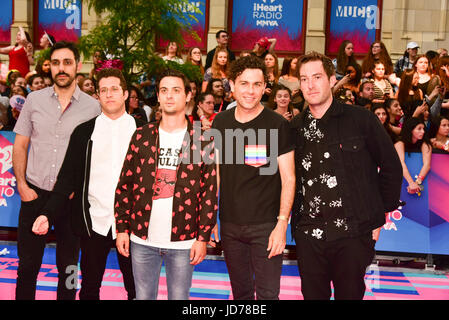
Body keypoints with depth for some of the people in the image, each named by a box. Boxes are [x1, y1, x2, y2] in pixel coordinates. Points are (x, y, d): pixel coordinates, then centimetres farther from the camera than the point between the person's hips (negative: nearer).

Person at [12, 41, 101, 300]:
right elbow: (20, 145, 7)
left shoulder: (92, 106, -3)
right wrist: (22, 184, -2)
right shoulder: (35, 100, 3)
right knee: (28, 262, 9)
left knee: (68, 265, 11)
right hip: (35, 193, 1)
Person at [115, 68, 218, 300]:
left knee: (179, 297, 10)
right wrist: (122, 228, 1)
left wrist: (203, 237, -6)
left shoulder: (200, 141, -2)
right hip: (142, 239, 2)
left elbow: (209, 193, -2)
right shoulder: (142, 136, 4)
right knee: (143, 296, 13)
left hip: (183, 241, -1)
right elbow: (125, 185, 6)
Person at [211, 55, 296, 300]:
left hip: (266, 225, -3)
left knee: (268, 293, 2)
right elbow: (215, 173, 10)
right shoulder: (220, 122, 4)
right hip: (229, 225, 4)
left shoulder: (277, 125, -7)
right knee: (240, 291, 17)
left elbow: (288, 178, -7)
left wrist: (282, 223, -14)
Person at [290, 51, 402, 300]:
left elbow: (391, 166, 1)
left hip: (353, 234, -3)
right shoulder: (295, 128, 7)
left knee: (350, 294, 8)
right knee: (312, 295, 13)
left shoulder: (361, 119, -4)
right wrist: (294, 219, 7)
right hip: (308, 234, 3)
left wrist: (378, 216, 0)